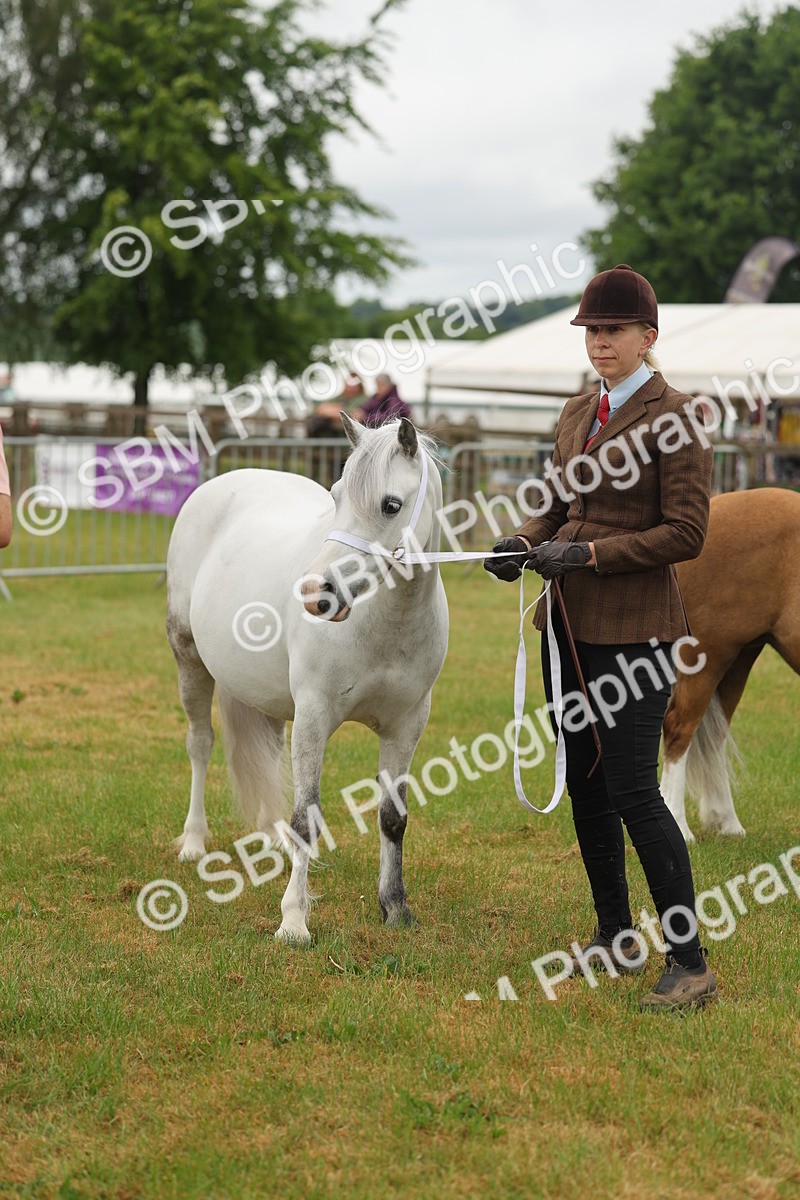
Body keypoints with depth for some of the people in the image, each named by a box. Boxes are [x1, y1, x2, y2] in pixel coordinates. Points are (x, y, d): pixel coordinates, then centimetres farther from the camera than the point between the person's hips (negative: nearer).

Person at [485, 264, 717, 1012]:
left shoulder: (673, 418, -11)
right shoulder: (577, 413, 12)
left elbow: (686, 534, -15)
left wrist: (587, 554, -20)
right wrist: (525, 544, -2)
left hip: (634, 627, -8)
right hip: (570, 621, 8)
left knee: (632, 790, -11)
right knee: (583, 782, 13)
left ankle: (691, 965, -4)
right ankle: (615, 938, 27)